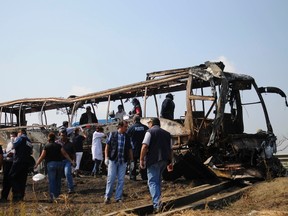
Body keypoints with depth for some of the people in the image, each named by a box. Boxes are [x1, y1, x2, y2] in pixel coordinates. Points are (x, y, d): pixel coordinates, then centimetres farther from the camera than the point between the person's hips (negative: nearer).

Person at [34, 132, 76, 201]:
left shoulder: (46, 146, 1)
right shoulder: (58, 145, 8)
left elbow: (42, 157, -2)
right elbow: (65, 154, 3)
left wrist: (36, 164, 5)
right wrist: (71, 161, 5)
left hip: (51, 164, -3)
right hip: (60, 163, 3)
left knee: (52, 181, -1)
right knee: (58, 180, 14)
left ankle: (53, 196, -9)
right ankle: (58, 195, 19)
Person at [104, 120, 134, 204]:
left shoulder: (127, 137, 7)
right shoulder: (112, 134, 0)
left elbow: (130, 149, 12)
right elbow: (107, 146, 2)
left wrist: (132, 161, 9)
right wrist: (106, 157, -6)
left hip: (123, 161, 3)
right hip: (113, 160, -3)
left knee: (121, 180, 5)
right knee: (111, 179, -2)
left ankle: (118, 197, 15)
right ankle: (107, 197, 11)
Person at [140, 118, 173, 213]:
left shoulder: (150, 131, -1)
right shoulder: (167, 133, 19)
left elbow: (145, 146, -12)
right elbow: (170, 149, 20)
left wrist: (141, 159, -9)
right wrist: (170, 162, 25)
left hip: (153, 160, -6)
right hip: (164, 160, 6)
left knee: (152, 181, -7)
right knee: (158, 180, 22)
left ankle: (157, 204, -20)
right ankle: (157, 200, 28)